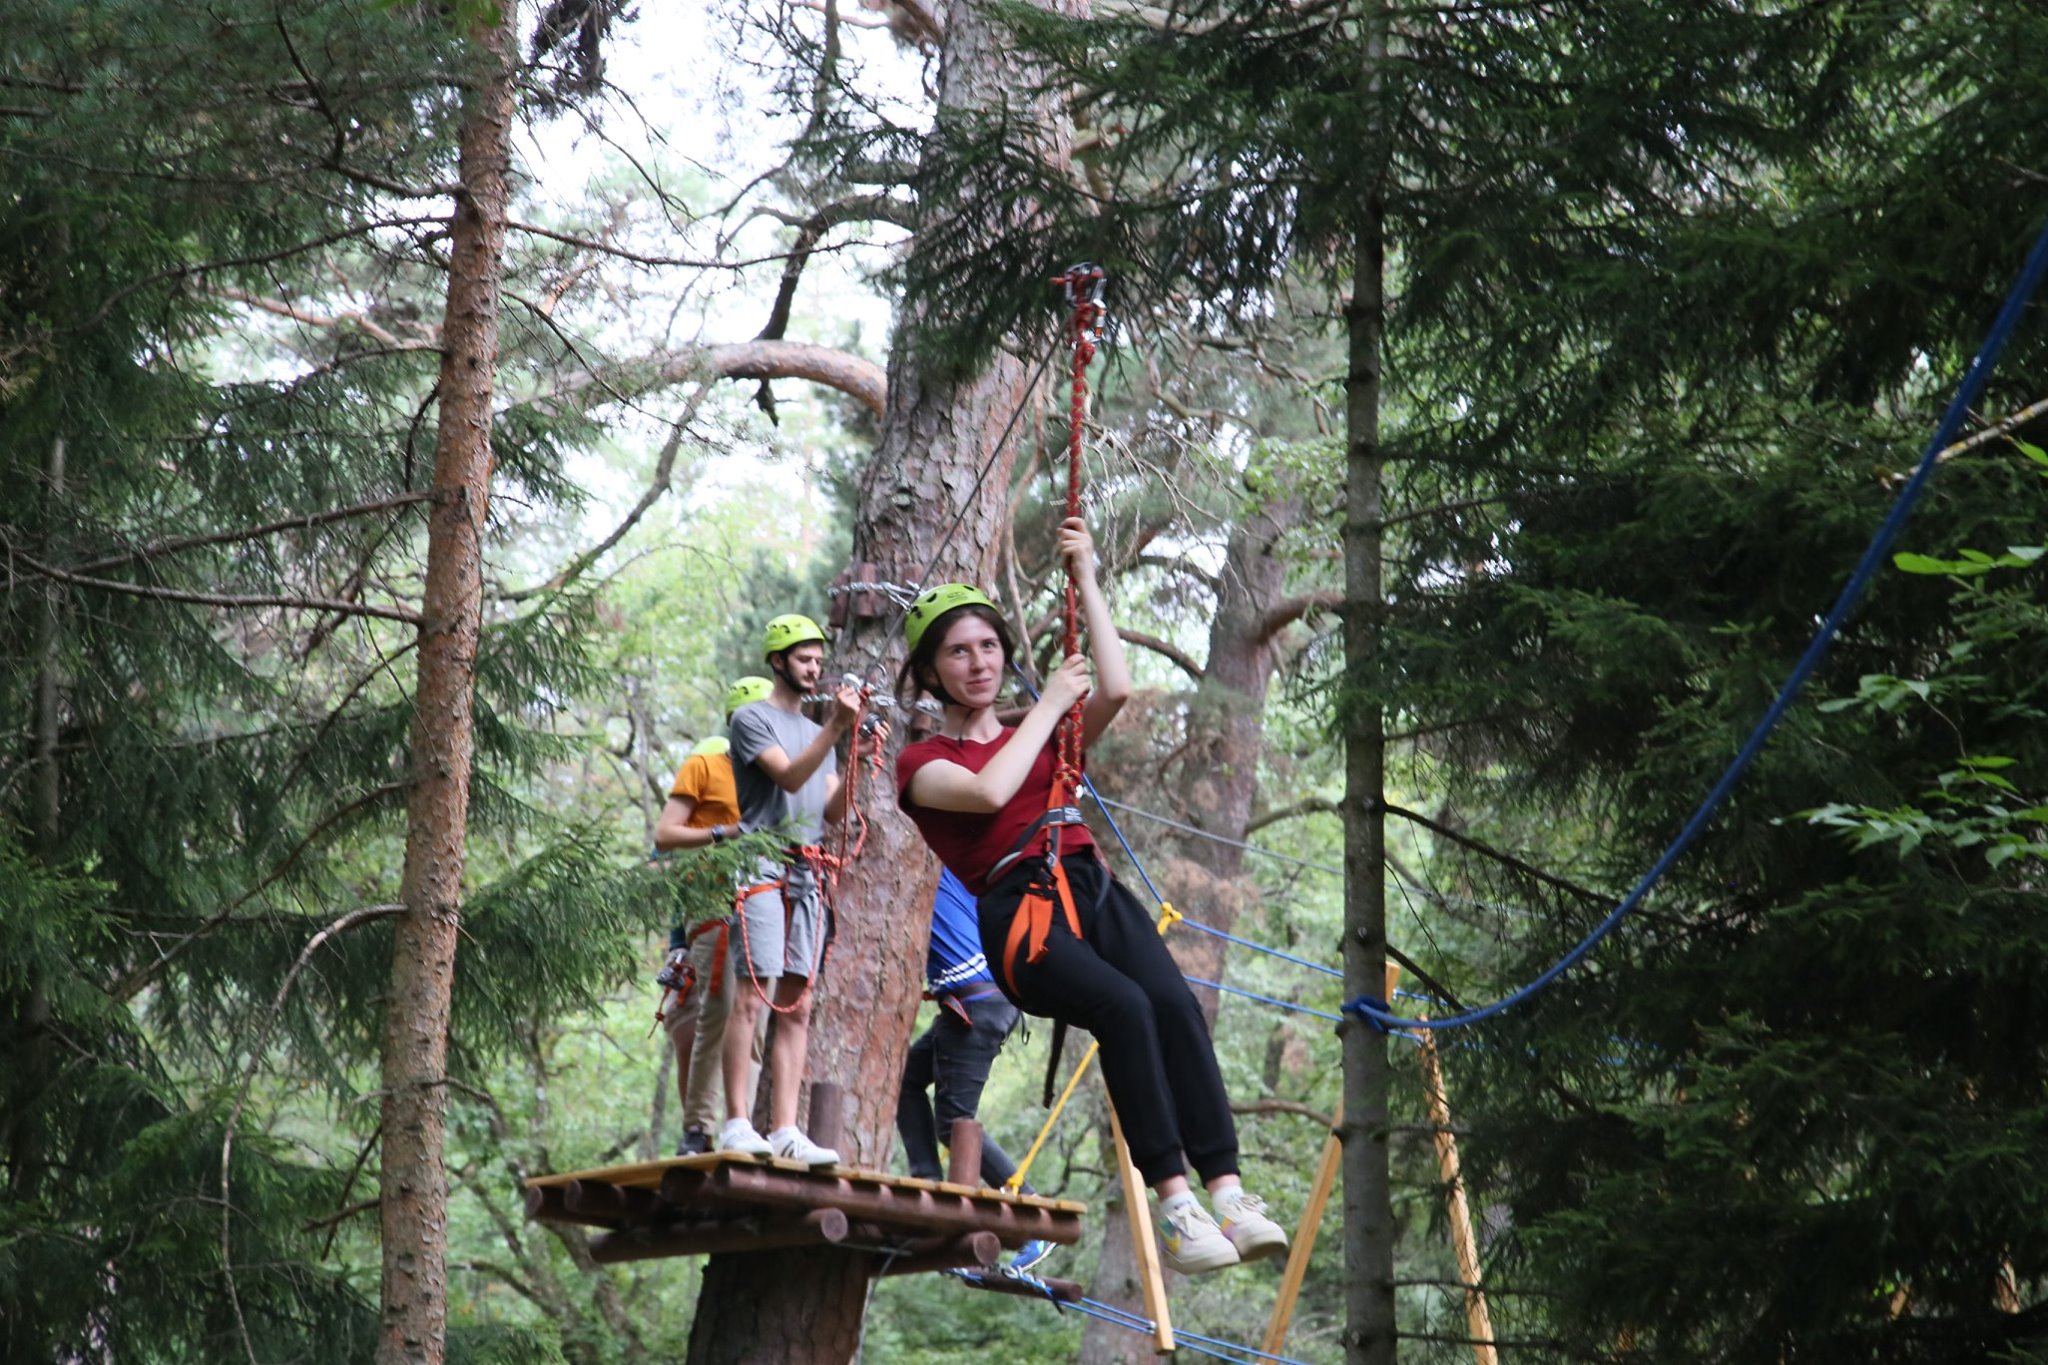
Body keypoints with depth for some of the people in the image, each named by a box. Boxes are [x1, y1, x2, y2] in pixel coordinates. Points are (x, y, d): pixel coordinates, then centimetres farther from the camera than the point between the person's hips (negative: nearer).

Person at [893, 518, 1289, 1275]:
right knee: (1124, 1006, -32)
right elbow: (988, 793, -9)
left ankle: (1228, 1193, -37)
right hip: (1013, 915, -4)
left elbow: (1116, 689, 5)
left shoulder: (1045, 734, 26)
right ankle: (1173, 1208, -36)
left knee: (1174, 1000, -28)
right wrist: (1048, 702, 3)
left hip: (1090, 888, 4)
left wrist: (1086, 583, 11)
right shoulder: (922, 763, 14)